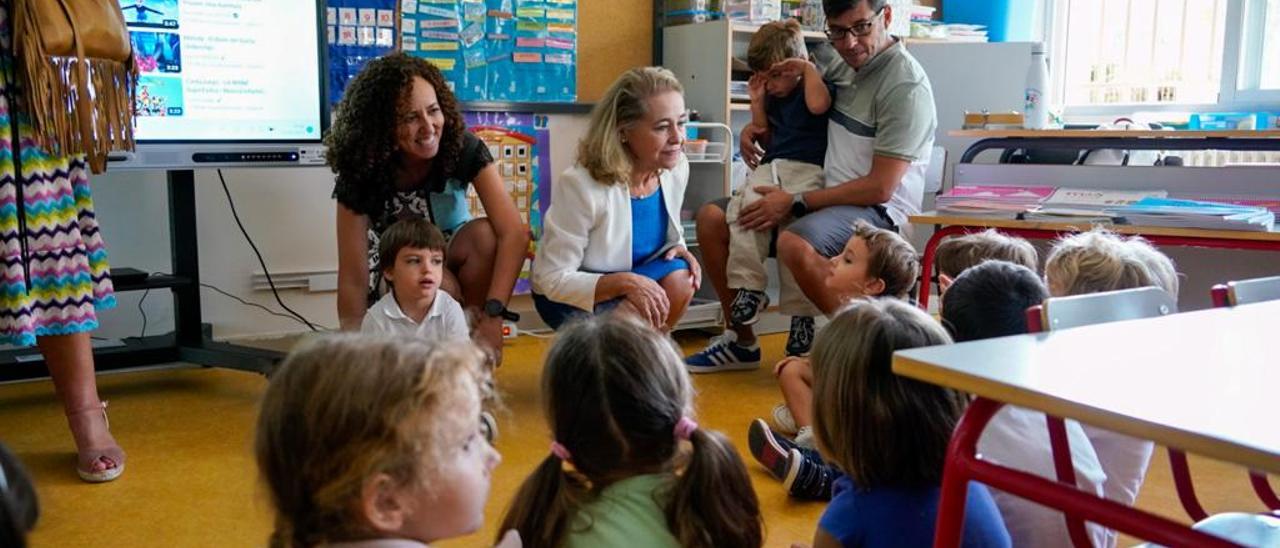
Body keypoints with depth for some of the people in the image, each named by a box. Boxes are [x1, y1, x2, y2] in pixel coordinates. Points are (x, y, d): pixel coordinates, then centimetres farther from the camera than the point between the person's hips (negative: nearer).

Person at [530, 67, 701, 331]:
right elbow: (553, 280, -26)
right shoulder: (581, 186, -30)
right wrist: (624, 282, -38)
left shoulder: (675, 167, -13)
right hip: (568, 298, -5)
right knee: (637, 312, -31)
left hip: (634, 273, 6)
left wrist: (679, 249, -16)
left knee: (680, 278, -23)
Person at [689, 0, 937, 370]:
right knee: (711, 218, 2)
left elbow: (880, 188, -21)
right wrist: (753, 127, 6)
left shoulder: (907, 86, -17)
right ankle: (741, 340, 11)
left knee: (794, 244, -38)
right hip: (826, 193, 9)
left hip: (878, 209, -8)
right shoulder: (837, 59, 5)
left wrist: (795, 203, -20)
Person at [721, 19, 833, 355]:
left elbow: (818, 104, -19)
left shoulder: (816, 87, 5)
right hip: (769, 169, 6)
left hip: (806, 170, -6)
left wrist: (808, 68, -4)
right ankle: (749, 287, -22)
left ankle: (801, 314, -18)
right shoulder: (773, 98, 24)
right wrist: (757, 103, 18)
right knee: (742, 209, -25)